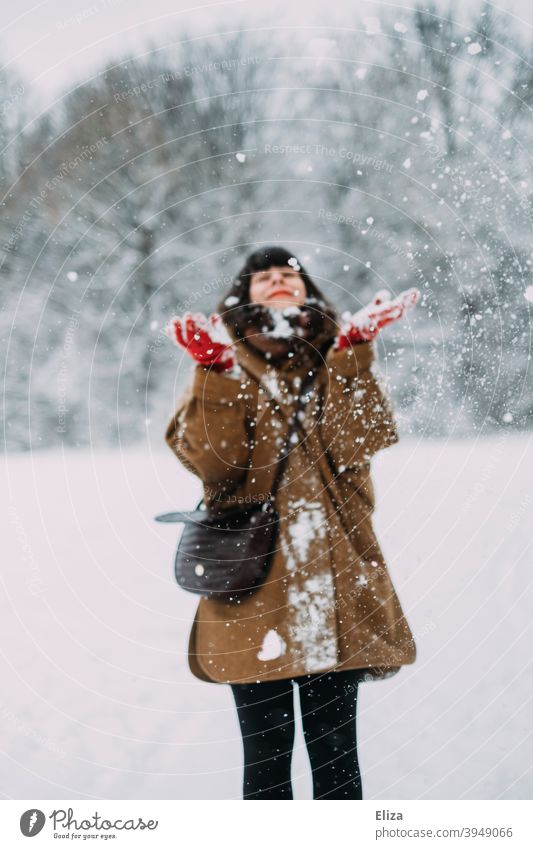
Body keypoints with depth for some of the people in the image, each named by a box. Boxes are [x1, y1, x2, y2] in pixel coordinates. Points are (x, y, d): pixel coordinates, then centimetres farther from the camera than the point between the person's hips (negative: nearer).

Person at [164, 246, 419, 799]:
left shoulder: (339, 359, 14)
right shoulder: (224, 363, 10)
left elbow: (356, 444, -5)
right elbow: (212, 460, -8)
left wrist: (353, 353, -13)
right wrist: (216, 372, -19)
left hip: (334, 575, 1)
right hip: (256, 577, -1)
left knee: (335, 751, 2)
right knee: (265, 755, -1)